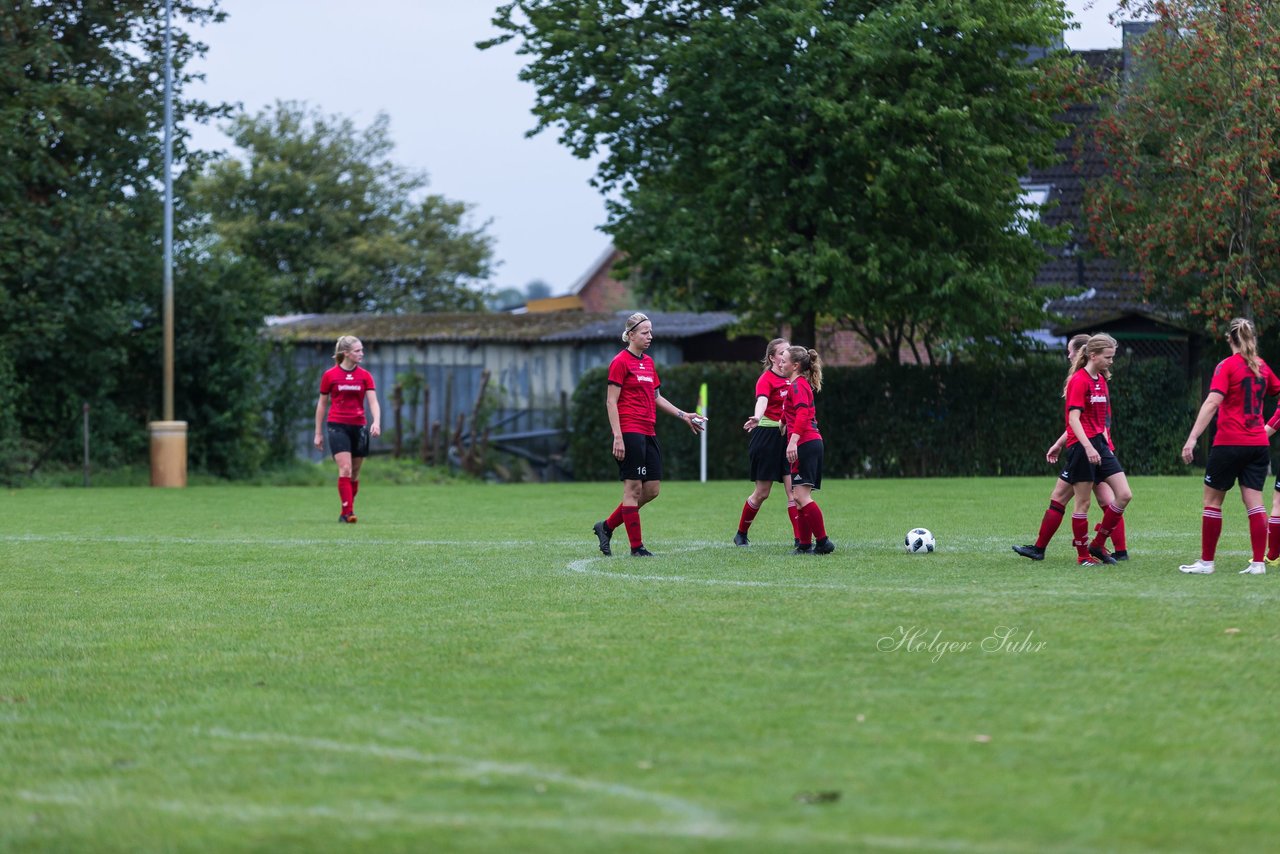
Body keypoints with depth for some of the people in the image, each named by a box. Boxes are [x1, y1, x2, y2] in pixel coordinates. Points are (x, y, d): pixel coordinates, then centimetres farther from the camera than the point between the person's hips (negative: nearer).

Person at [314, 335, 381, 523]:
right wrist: (318, 433, 7)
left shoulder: (365, 376, 5)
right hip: (337, 426, -3)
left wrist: (376, 422, -21)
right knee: (345, 469, -16)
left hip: (359, 427, 3)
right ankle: (348, 511, -18)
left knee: (355, 474, 6)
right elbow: (322, 404, 7)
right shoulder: (330, 375, 0)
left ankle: (345, 512, 19)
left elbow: (373, 402, -2)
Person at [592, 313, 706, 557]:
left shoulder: (648, 362, 16)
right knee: (633, 488, -5)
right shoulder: (621, 362, -8)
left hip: (648, 433, 9)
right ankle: (636, 547, 0)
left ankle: (606, 526, 18)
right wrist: (618, 437, -17)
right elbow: (611, 402, -11)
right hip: (630, 433, -9)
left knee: (652, 489, 6)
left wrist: (684, 415, 20)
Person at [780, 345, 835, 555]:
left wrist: (793, 441, -31)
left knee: (801, 494, -15)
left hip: (805, 443, -10)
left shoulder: (798, 385, -8)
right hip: (812, 443, 10)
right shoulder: (804, 384, 22)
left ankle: (823, 542, -17)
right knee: (801, 496, 10)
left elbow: (802, 413, -22)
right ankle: (805, 545, 11)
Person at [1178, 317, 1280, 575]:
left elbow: (1212, 403, -19)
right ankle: (1258, 562, -3)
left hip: (1230, 443, -5)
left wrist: (1192, 438, -23)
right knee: (1254, 502, 3)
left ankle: (1206, 562, 7)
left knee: (1212, 500, 5)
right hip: (1259, 445, 5)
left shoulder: (1227, 366, -8)